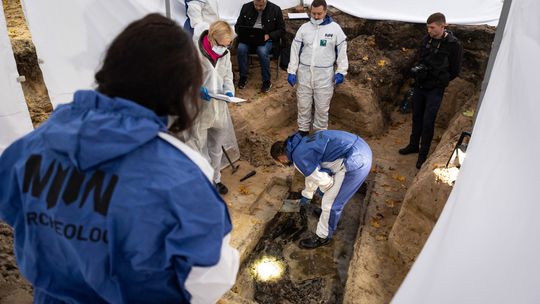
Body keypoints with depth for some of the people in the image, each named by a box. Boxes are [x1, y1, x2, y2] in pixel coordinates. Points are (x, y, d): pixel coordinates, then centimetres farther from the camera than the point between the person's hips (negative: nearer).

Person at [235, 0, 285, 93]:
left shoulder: (276, 10, -4)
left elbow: (282, 30, 0)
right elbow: (238, 26, 9)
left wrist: (268, 36, -17)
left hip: (267, 39, -2)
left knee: (262, 51, -34)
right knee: (241, 48, -29)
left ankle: (267, 80, -15)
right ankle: (243, 77, -8)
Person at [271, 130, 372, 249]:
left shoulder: (298, 157, -13)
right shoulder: (302, 144, 18)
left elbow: (323, 180, -12)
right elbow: (312, 171, 32)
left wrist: (325, 189, 13)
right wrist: (307, 195, 45)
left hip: (355, 162, -9)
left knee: (330, 204, 6)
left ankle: (322, 237, 26)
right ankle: (327, 212, 54)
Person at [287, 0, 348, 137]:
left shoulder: (335, 28, -2)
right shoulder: (304, 28, 3)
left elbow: (342, 51, 2)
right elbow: (295, 50, 5)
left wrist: (341, 72, -5)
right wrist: (291, 71, 0)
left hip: (324, 75, -2)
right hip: (304, 73, 2)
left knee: (322, 107, 5)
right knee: (303, 104, 11)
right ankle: (303, 130, 28)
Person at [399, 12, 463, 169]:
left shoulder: (453, 44, -15)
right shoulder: (427, 39, -1)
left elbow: (454, 71, -7)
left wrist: (439, 82, -7)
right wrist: (418, 68, -5)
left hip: (435, 89, -5)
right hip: (419, 85, 5)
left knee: (428, 122, -2)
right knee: (417, 117, 16)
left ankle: (423, 154, 11)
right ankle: (414, 145, 34)